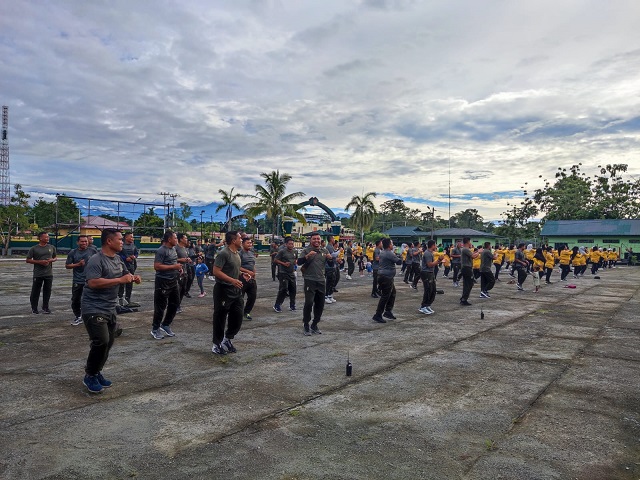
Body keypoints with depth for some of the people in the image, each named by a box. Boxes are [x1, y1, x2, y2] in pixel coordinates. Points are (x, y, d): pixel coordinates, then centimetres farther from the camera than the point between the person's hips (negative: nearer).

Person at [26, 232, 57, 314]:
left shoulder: (52, 247, 8)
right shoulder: (34, 248, -3)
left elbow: (55, 257, 18)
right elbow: (28, 260, -2)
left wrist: (52, 260, -5)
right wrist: (40, 262, -15)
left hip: (49, 274, 3)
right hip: (38, 274, -3)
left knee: (47, 291, 7)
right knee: (35, 292, 3)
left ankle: (45, 307, 18)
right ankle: (34, 308, 16)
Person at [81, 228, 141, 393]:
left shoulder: (118, 259, 9)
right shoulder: (96, 260, -18)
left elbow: (126, 273, 25)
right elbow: (93, 282, -30)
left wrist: (133, 278, 0)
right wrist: (120, 280, -29)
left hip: (110, 309, 9)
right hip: (94, 309, -9)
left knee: (109, 342, 12)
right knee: (101, 341, -16)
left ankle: (97, 372, 28)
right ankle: (90, 376, 4)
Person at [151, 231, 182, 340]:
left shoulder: (173, 249, 11)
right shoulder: (162, 250, -16)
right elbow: (157, 266, -23)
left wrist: (179, 268, 6)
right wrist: (173, 267, -22)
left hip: (173, 281, 9)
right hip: (163, 282, -9)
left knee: (175, 304, 15)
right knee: (161, 306, 0)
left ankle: (166, 325, 30)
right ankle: (155, 329, 14)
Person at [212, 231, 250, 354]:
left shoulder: (237, 253, 11)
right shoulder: (223, 253, -17)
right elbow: (216, 271, -22)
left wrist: (242, 274, 5)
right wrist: (232, 280, -27)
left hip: (236, 290, 8)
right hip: (223, 290, -8)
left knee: (237, 317, 11)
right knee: (220, 318, 4)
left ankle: (228, 339, 30)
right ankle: (216, 344, 18)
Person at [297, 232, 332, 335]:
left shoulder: (324, 251, 10)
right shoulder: (306, 250, -2)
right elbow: (299, 262, -13)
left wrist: (330, 258, -10)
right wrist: (308, 256, -28)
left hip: (321, 281, 5)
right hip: (309, 280, -4)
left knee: (320, 304, 8)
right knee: (309, 303, -12)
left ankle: (314, 325, 22)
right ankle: (306, 325, 4)